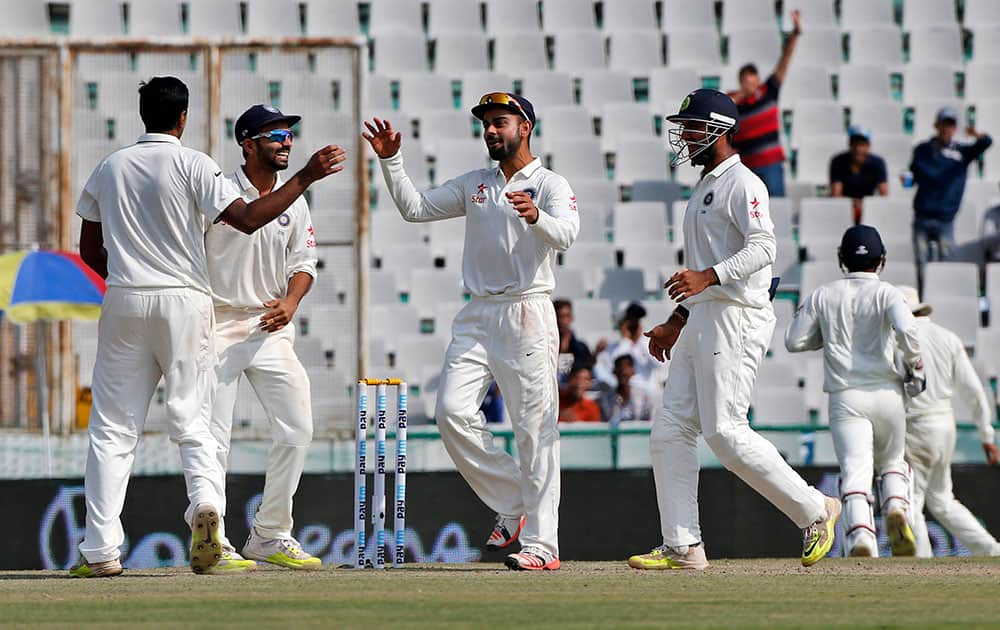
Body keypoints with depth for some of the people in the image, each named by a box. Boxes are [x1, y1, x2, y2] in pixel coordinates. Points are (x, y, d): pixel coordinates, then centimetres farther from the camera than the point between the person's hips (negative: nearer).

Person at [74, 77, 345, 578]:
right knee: (191, 420, 3)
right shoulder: (192, 164, -3)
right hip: (184, 300, -2)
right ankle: (205, 501, -26)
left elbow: (89, 248, 13)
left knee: (113, 427, 4)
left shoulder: (109, 168, 9)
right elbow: (247, 218, -13)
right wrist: (305, 178, -9)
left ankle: (100, 550, -2)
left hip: (124, 302, 2)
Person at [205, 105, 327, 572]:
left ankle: (270, 536, 12)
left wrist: (290, 303, -7)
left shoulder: (294, 203, 9)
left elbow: (303, 263, 13)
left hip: (271, 328, 6)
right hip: (218, 326, -6)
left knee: (297, 429, 1)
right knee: (213, 436, -7)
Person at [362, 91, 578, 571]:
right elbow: (415, 208, 15)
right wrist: (391, 161, 3)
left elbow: (566, 234, -20)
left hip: (527, 315, -6)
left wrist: (537, 217, -42)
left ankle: (541, 545, -9)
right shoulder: (474, 185, 18)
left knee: (535, 428, -9)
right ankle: (511, 503, 8)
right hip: (477, 316, 6)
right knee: (452, 411, -9)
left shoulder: (551, 185, -1)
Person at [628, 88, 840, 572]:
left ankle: (814, 511, -2)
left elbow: (763, 247, -22)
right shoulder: (703, 190, 23)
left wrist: (706, 277, -33)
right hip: (701, 320, 10)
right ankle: (682, 546, 1)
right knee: (670, 431, 2)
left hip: (736, 317, -10)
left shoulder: (742, 184, -8)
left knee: (725, 432, -14)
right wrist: (676, 323, 25)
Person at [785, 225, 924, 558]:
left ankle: (861, 538, -34)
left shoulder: (823, 296, 7)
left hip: (845, 397, 0)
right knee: (892, 463, 21)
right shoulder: (886, 293, 0)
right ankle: (896, 509, -8)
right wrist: (915, 368, -1)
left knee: (855, 469, -11)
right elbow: (906, 330, -17)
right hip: (886, 392, 0)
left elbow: (794, 341, 7)